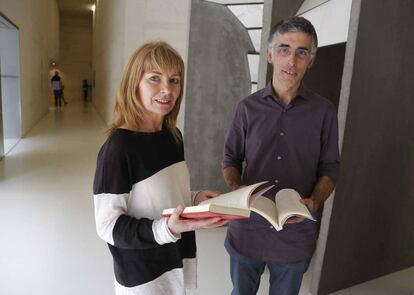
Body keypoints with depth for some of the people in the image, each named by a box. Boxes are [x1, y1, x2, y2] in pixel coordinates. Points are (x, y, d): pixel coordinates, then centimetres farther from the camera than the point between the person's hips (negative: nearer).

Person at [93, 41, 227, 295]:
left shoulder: (173, 136, -2)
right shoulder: (118, 146, -23)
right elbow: (109, 226, -21)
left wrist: (195, 199, -5)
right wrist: (165, 229, -34)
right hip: (142, 274, -6)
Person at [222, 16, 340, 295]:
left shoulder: (324, 111, -4)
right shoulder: (248, 107, -3)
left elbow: (329, 169, 2)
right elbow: (231, 159, 4)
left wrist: (314, 202, -16)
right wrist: (235, 189, -14)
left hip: (295, 234, 0)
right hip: (246, 230, 1)